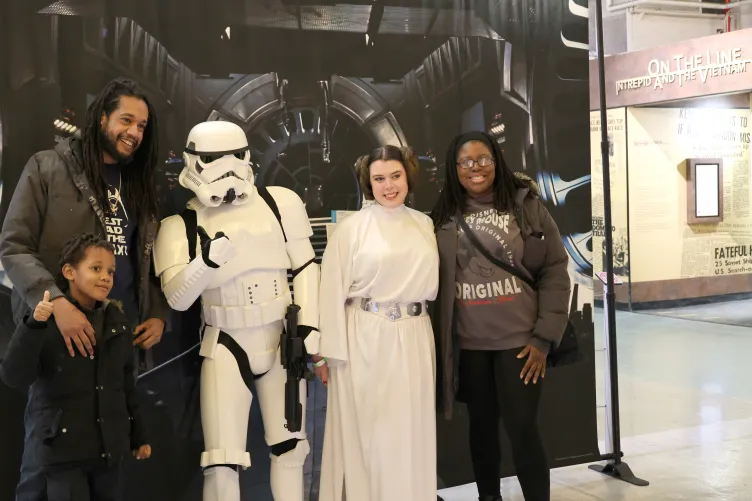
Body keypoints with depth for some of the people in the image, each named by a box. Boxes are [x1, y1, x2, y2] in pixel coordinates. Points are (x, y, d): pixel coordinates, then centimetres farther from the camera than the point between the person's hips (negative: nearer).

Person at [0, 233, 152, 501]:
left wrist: (138, 436, 17)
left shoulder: (117, 321, 7)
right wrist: (34, 325, -28)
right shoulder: (48, 320, -10)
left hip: (109, 448, 5)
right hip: (64, 450, -5)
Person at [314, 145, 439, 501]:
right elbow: (332, 291, -7)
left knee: (411, 431, 11)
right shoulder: (351, 228, -5)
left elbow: (432, 283, 14)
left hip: (414, 340, 4)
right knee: (366, 431, 4)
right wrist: (326, 351, -9)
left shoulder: (424, 224, 8)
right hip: (365, 340, -4)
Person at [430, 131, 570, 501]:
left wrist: (544, 338, -8)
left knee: (522, 428, -3)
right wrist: (441, 342, 2)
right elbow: (436, 281, 6)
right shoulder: (444, 217, 3)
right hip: (468, 343, 2)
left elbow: (555, 271, -3)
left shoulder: (527, 206, -2)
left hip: (519, 338, -2)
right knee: (482, 426, 14)